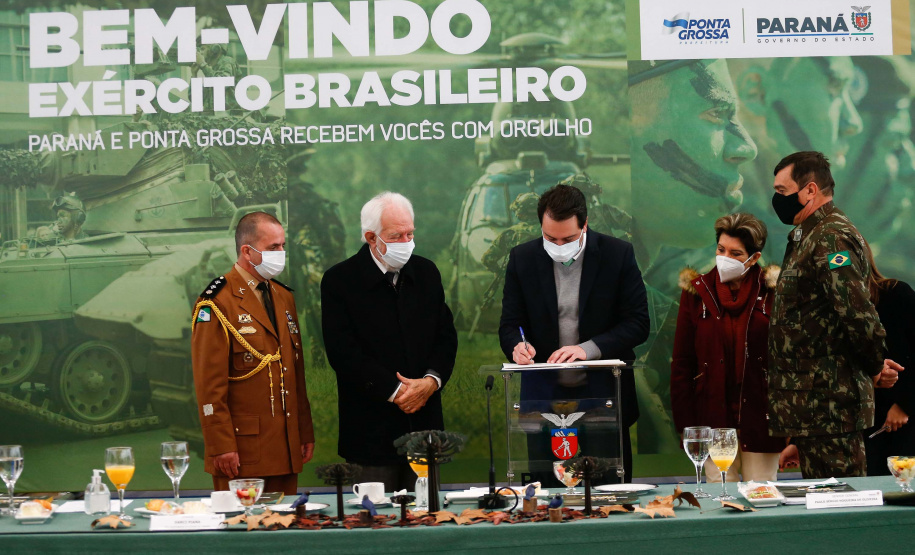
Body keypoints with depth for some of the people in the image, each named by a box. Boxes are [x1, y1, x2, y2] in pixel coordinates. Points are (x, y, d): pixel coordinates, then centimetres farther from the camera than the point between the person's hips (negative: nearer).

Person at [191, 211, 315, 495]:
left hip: (287, 447, 7)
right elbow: (209, 383, -12)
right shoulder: (217, 302, -8)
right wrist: (221, 447, -15)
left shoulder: (284, 297, 17)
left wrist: (306, 432, 15)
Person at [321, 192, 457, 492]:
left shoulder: (426, 272, 10)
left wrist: (432, 380, -7)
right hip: (372, 429, -4)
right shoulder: (340, 281, -5)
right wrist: (395, 391, -14)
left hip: (425, 421, 4)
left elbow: (447, 335, 12)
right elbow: (343, 353, -11)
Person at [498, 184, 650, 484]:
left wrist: (588, 349, -17)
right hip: (543, 396, 1)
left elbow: (637, 323, -4)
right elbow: (510, 324, 6)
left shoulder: (618, 254, -3)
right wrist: (517, 346, -17)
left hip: (603, 394, -1)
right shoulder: (522, 258, 3)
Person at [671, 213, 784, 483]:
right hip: (713, 417, 1)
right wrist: (685, 423, -1)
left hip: (759, 417, -1)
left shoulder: (771, 294, 1)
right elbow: (682, 363, 5)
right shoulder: (696, 292, 4)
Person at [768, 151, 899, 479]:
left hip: (828, 399, -11)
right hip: (811, 402, 11)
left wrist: (875, 366, -12)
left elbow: (858, 311, -26)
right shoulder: (807, 237, 18)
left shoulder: (831, 238, -17)